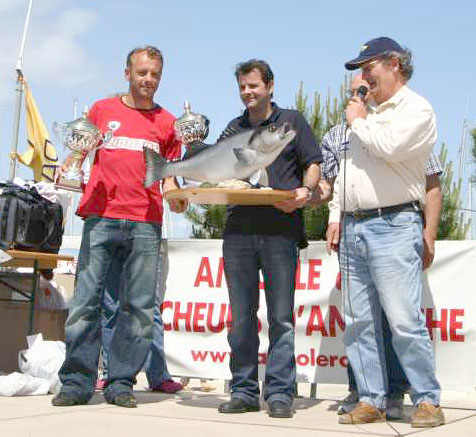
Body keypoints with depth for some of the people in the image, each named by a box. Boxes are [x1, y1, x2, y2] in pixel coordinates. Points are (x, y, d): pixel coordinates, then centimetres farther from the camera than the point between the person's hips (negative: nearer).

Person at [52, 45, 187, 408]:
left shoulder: (167, 122, 15)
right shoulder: (102, 110, 14)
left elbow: (169, 174, 17)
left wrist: (175, 196, -3)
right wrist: (69, 168, -2)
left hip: (146, 223, 1)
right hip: (101, 217, -1)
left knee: (139, 307, -1)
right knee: (86, 300, -5)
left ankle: (121, 383, 7)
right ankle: (77, 382, 2)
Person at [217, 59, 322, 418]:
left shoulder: (292, 121, 11)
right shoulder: (234, 129, 21)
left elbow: (313, 164, 7)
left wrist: (304, 191, -13)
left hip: (281, 230, -3)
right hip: (238, 230, 4)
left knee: (281, 316, -2)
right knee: (241, 317, 5)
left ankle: (279, 393, 2)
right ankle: (244, 392, 12)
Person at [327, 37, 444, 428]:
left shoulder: (416, 109, -1)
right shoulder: (368, 114, 24)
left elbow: (388, 147, -20)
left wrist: (358, 121, -2)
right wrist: (336, 218, 15)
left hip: (393, 226, -8)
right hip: (353, 229, 8)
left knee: (405, 321, -11)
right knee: (359, 323, 6)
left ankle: (428, 401, -1)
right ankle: (371, 401, 11)